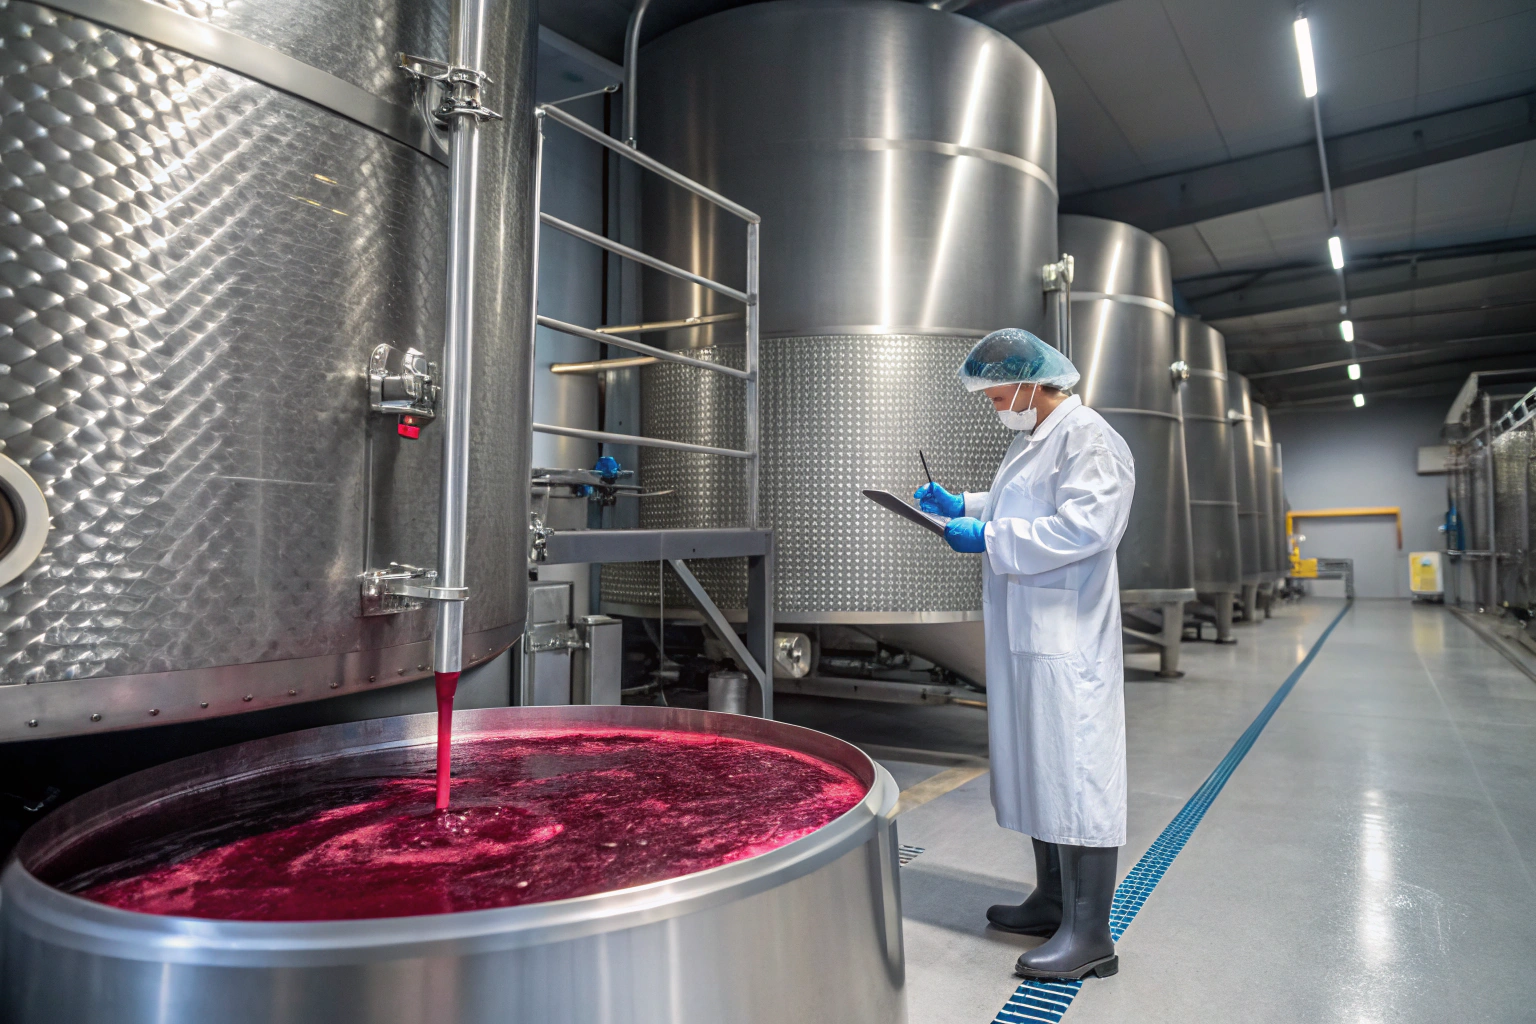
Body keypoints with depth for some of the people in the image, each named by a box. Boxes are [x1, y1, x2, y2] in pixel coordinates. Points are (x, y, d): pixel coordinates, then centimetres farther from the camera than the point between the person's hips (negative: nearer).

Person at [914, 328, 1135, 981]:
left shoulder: (1088, 438, -12)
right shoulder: (1031, 438, 19)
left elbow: (1085, 526, -24)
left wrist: (989, 537, -21)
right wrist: (962, 505, 16)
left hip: (1067, 640, -10)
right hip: (1024, 635, 10)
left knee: (1073, 771, -4)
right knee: (1036, 766, 17)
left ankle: (1089, 936, 7)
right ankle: (1052, 901, 32)